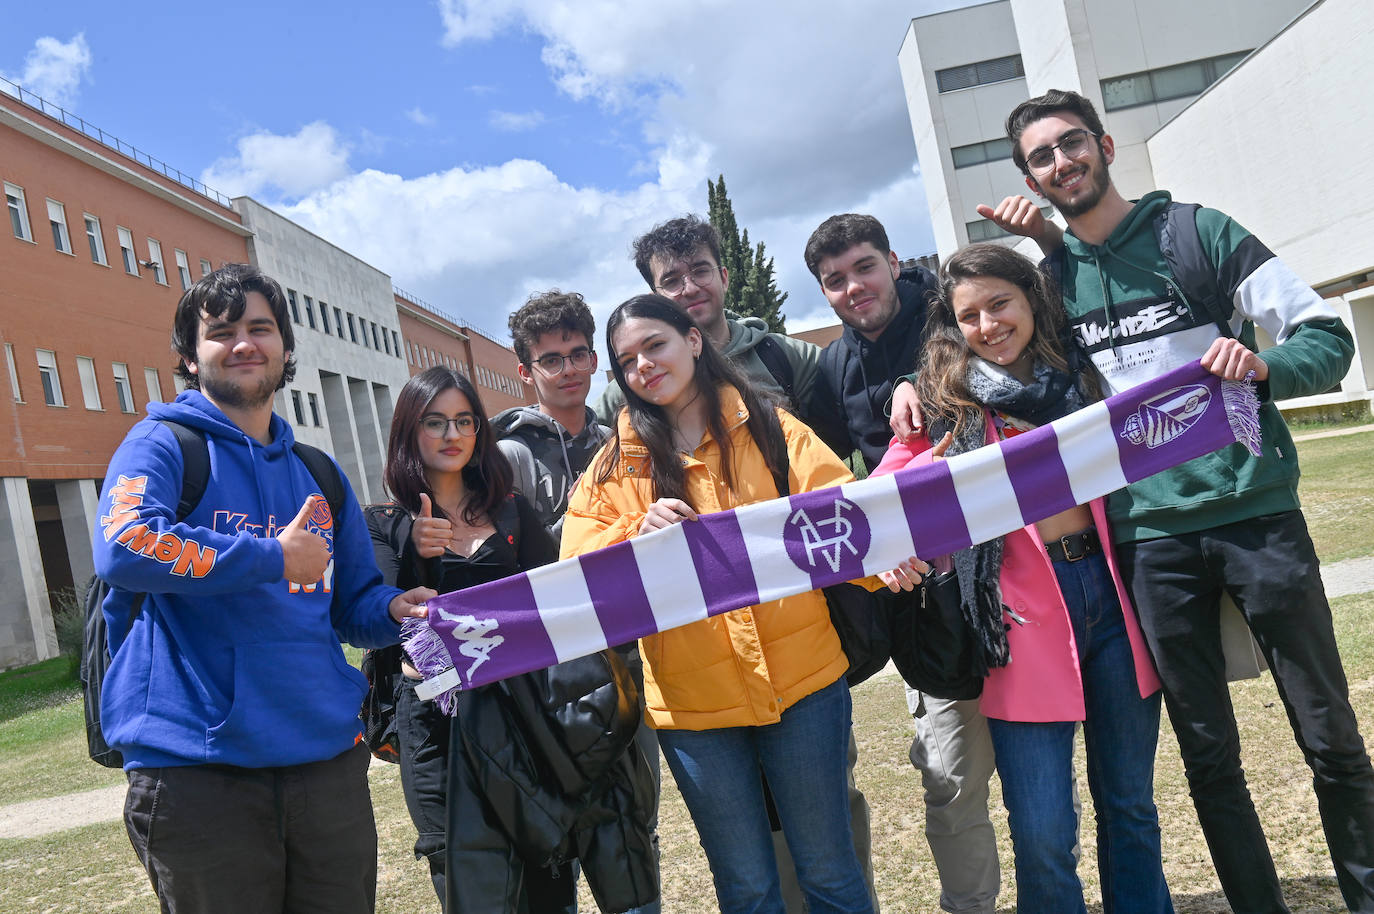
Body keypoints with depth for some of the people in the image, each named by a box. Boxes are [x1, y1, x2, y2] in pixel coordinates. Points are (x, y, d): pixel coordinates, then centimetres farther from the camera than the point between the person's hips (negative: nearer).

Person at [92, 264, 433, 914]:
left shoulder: (319, 473, 15)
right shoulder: (163, 444, -2)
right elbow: (123, 547, -23)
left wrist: (395, 610, -4)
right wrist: (275, 558, -16)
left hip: (327, 757, 5)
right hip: (198, 767, -5)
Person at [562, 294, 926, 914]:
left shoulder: (766, 427, 2)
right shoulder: (617, 462, 6)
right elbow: (578, 564, -3)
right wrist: (637, 533, -21)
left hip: (799, 676, -1)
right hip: (693, 697, 1)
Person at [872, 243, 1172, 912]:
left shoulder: (1076, 375, 10)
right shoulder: (945, 397, 1)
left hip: (1108, 589, 4)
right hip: (1024, 612, -3)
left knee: (1131, 807, 15)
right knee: (1043, 837, -3)